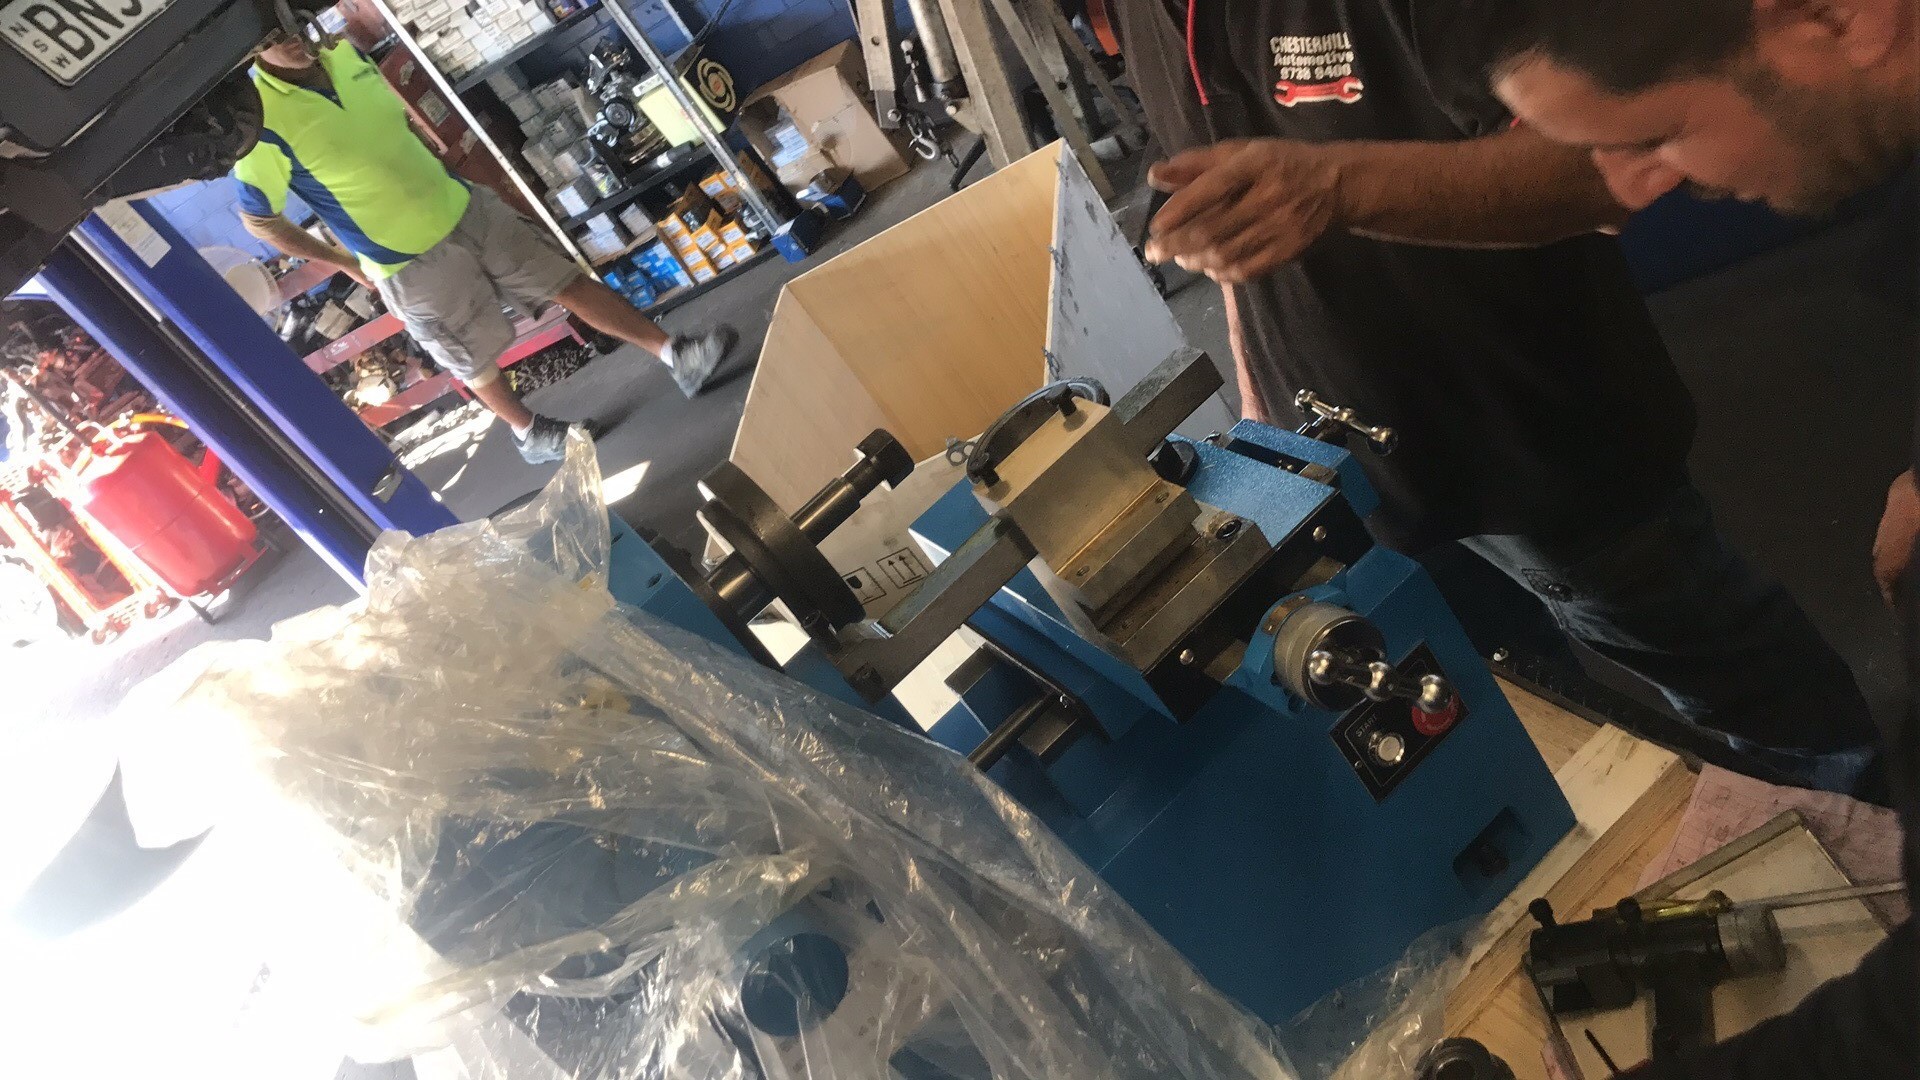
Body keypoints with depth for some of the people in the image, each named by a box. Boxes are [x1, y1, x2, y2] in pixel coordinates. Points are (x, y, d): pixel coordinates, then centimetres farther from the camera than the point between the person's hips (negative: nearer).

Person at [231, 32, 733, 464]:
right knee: (477, 359, 10)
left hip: (465, 207, 6)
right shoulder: (262, 120, -19)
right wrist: (351, 264, -4)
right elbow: (259, 220, -9)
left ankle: (674, 354, 10)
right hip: (409, 262, -5)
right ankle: (529, 432, 34)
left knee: (568, 279, 4)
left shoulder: (347, 56, 0)